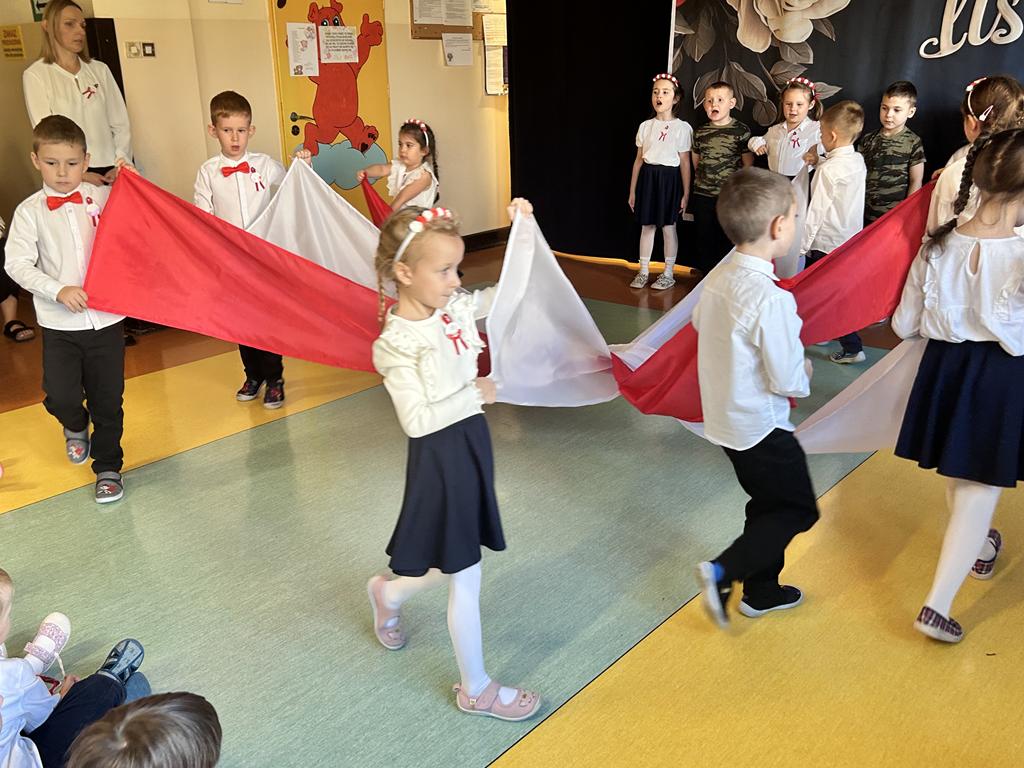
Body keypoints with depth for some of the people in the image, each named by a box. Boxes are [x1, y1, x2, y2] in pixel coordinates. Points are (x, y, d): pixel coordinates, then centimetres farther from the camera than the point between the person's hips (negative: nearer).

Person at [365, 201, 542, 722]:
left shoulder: (454, 308, 0)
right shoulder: (398, 343, -20)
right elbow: (416, 420, -24)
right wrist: (476, 394, -19)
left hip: (471, 445, 8)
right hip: (440, 459, -8)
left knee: (456, 564, 23)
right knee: (465, 581, 7)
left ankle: (388, 592, 53)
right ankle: (476, 689, 28)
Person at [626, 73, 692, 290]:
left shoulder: (682, 128, -4)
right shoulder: (645, 126, 7)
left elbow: (685, 163, -4)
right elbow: (638, 160, 10)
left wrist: (686, 194, -5)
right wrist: (632, 190, 9)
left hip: (669, 178, -4)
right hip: (647, 176, 4)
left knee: (668, 227, 3)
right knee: (646, 226, 8)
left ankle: (668, 274, 14)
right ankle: (643, 271, 18)